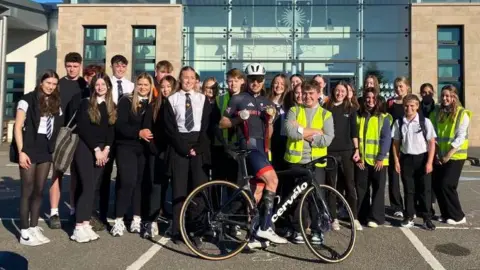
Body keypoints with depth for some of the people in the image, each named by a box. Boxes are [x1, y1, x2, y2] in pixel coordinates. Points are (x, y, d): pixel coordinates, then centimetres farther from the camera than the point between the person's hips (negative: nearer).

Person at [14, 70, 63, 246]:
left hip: (46, 149, 5)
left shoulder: (56, 104, 12)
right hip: (29, 148, -5)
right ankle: (24, 232, 6)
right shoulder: (28, 100, -4)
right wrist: (21, 151, -15)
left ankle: (34, 228, 17)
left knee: (39, 191, 9)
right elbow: (18, 127, -8)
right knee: (27, 191, -1)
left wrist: (56, 150, 2)